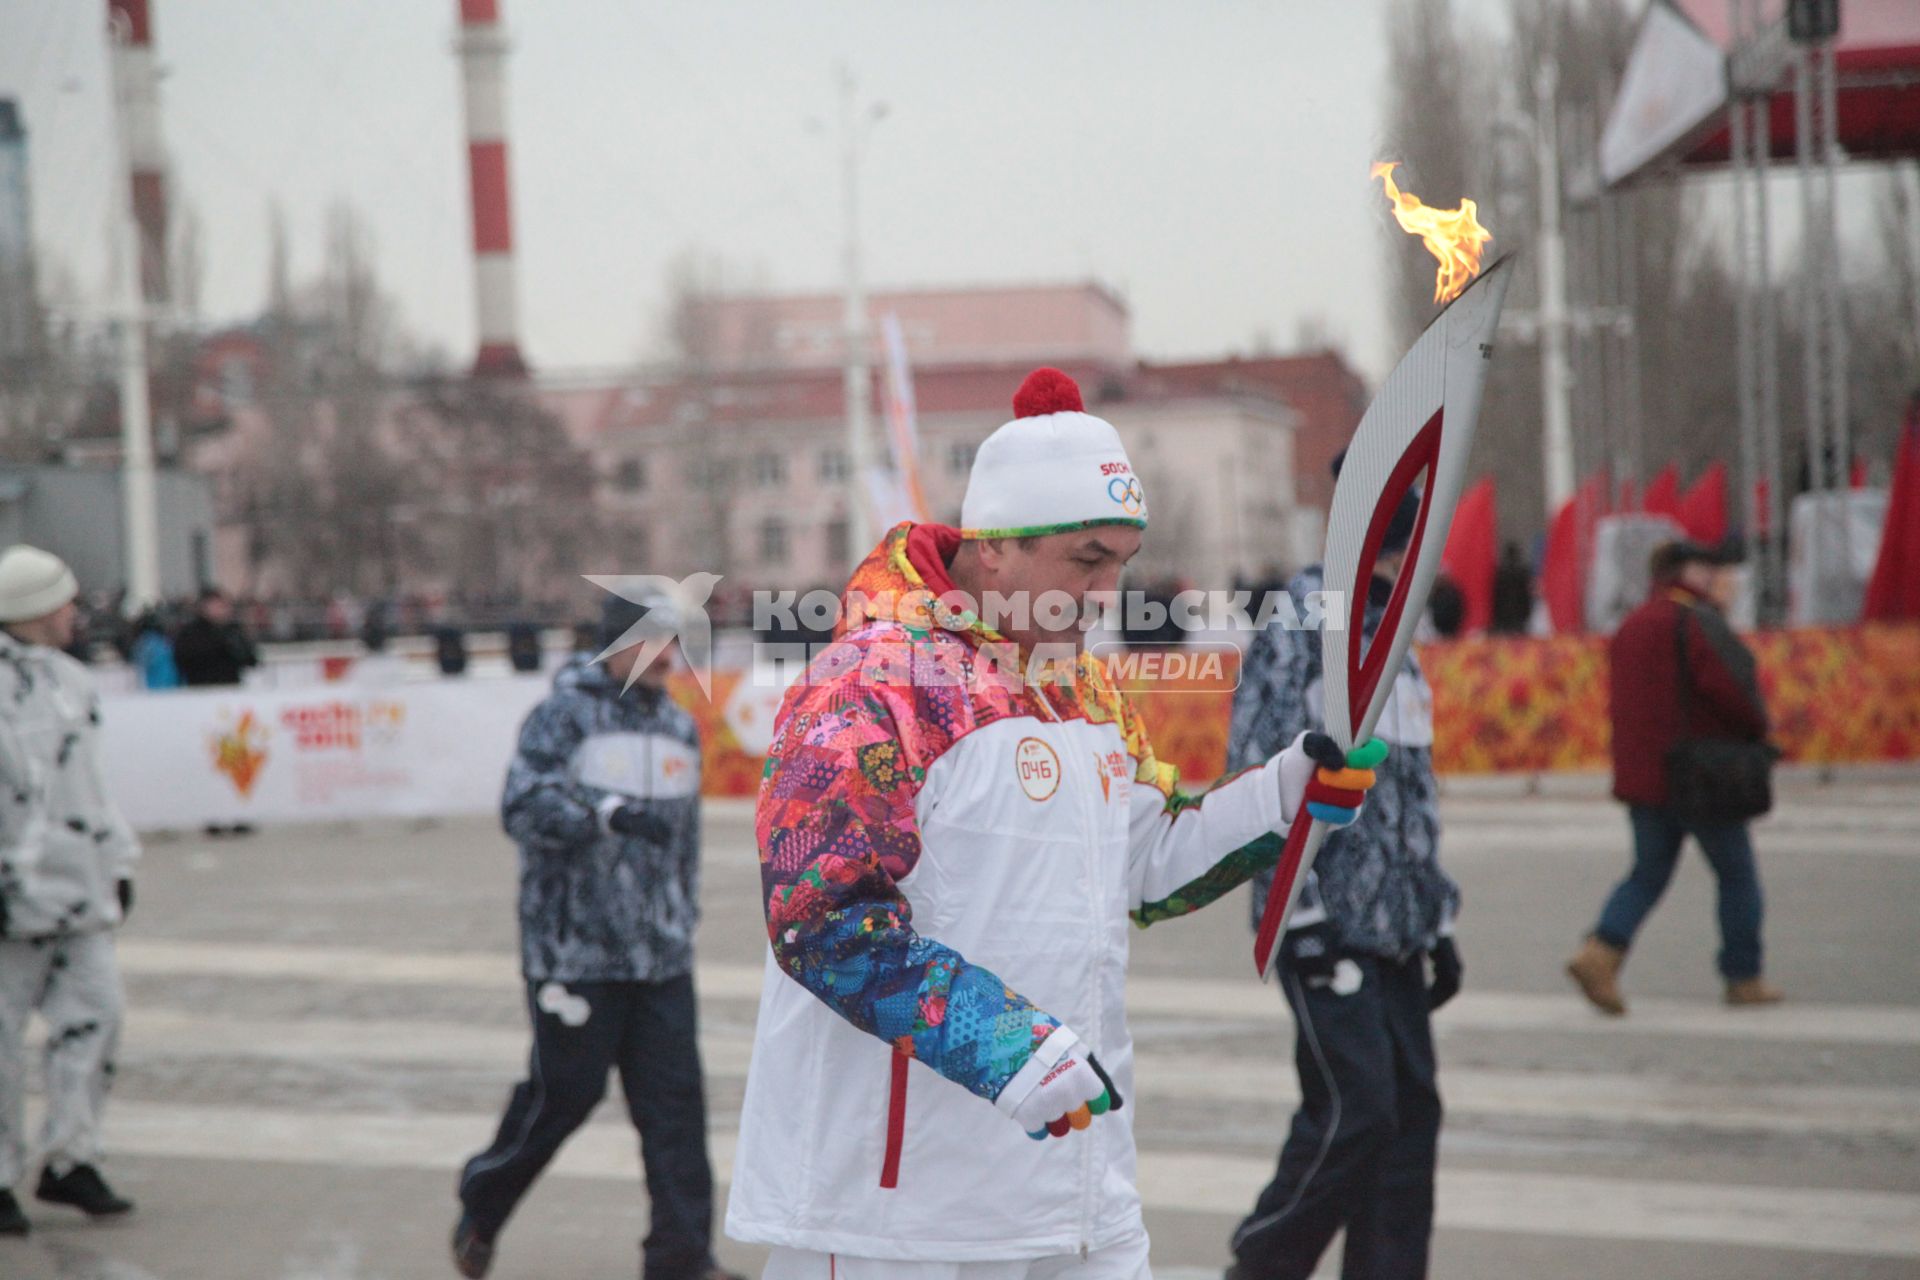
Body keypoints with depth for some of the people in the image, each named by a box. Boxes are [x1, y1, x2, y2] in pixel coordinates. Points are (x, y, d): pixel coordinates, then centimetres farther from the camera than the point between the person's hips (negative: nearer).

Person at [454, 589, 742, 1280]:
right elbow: (524, 806, -19)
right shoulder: (564, 716, -7)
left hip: (660, 956, 6)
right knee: (564, 1092, 1)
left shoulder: (679, 727, 15)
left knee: (675, 1099, 0)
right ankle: (481, 1207, 25)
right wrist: (609, 814, -30)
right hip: (575, 950, -6)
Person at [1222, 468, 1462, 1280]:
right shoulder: (1298, 638, -8)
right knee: (1354, 1113, -11)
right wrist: (1305, 916, -17)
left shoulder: (1396, 648, 17)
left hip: (1394, 931, 8)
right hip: (1329, 928, -8)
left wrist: (1437, 923, 18)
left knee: (1411, 1115, 5)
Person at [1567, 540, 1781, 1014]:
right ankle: (1745, 978, 13)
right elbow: (1732, 687, -22)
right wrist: (1756, 730, -5)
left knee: (1649, 872, 12)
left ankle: (1600, 952, -8)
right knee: (1737, 874, 7)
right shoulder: (1697, 621, -12)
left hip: (1639, 775, 7)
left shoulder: (1632, 625, 15)